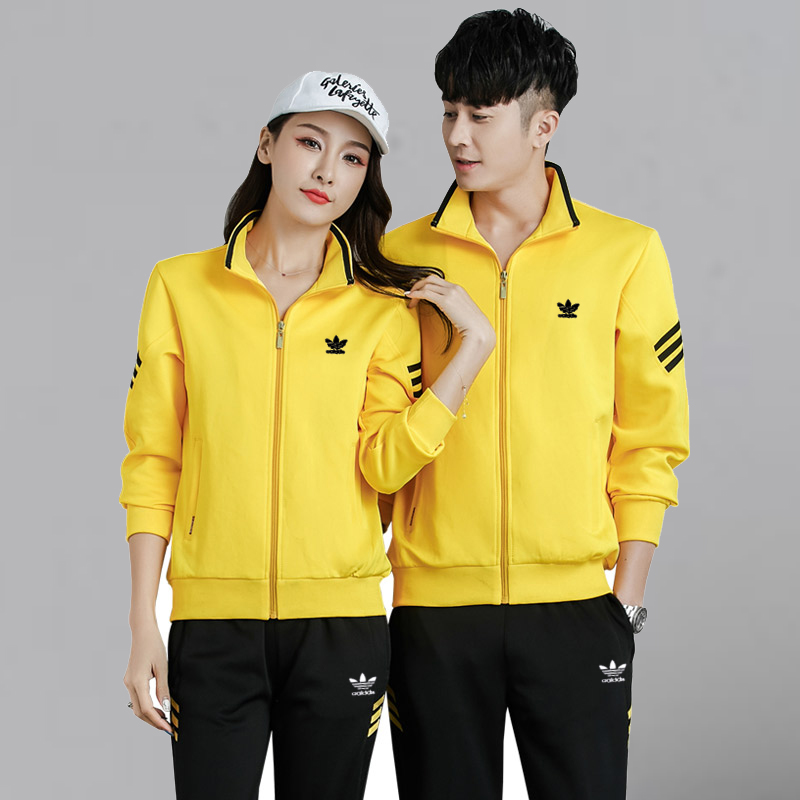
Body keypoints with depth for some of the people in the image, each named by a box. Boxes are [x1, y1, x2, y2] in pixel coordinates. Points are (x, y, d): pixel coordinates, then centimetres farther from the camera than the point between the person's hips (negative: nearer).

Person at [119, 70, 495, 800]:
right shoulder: (181, 285, 4)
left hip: (341, 622, 1)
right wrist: (143, 625, -1)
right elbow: (152, 461, 3)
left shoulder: (383, 308, 5)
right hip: (214, 621, 0)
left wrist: (474, 348, -11)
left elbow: (383, 465, -5)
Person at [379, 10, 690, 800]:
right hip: (435, 601, 1)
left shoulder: (625, 252, 0)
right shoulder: (403, 257, 5)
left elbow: (650, 439, 2)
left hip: (575, 599, -1)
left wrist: (628, 596, -2)